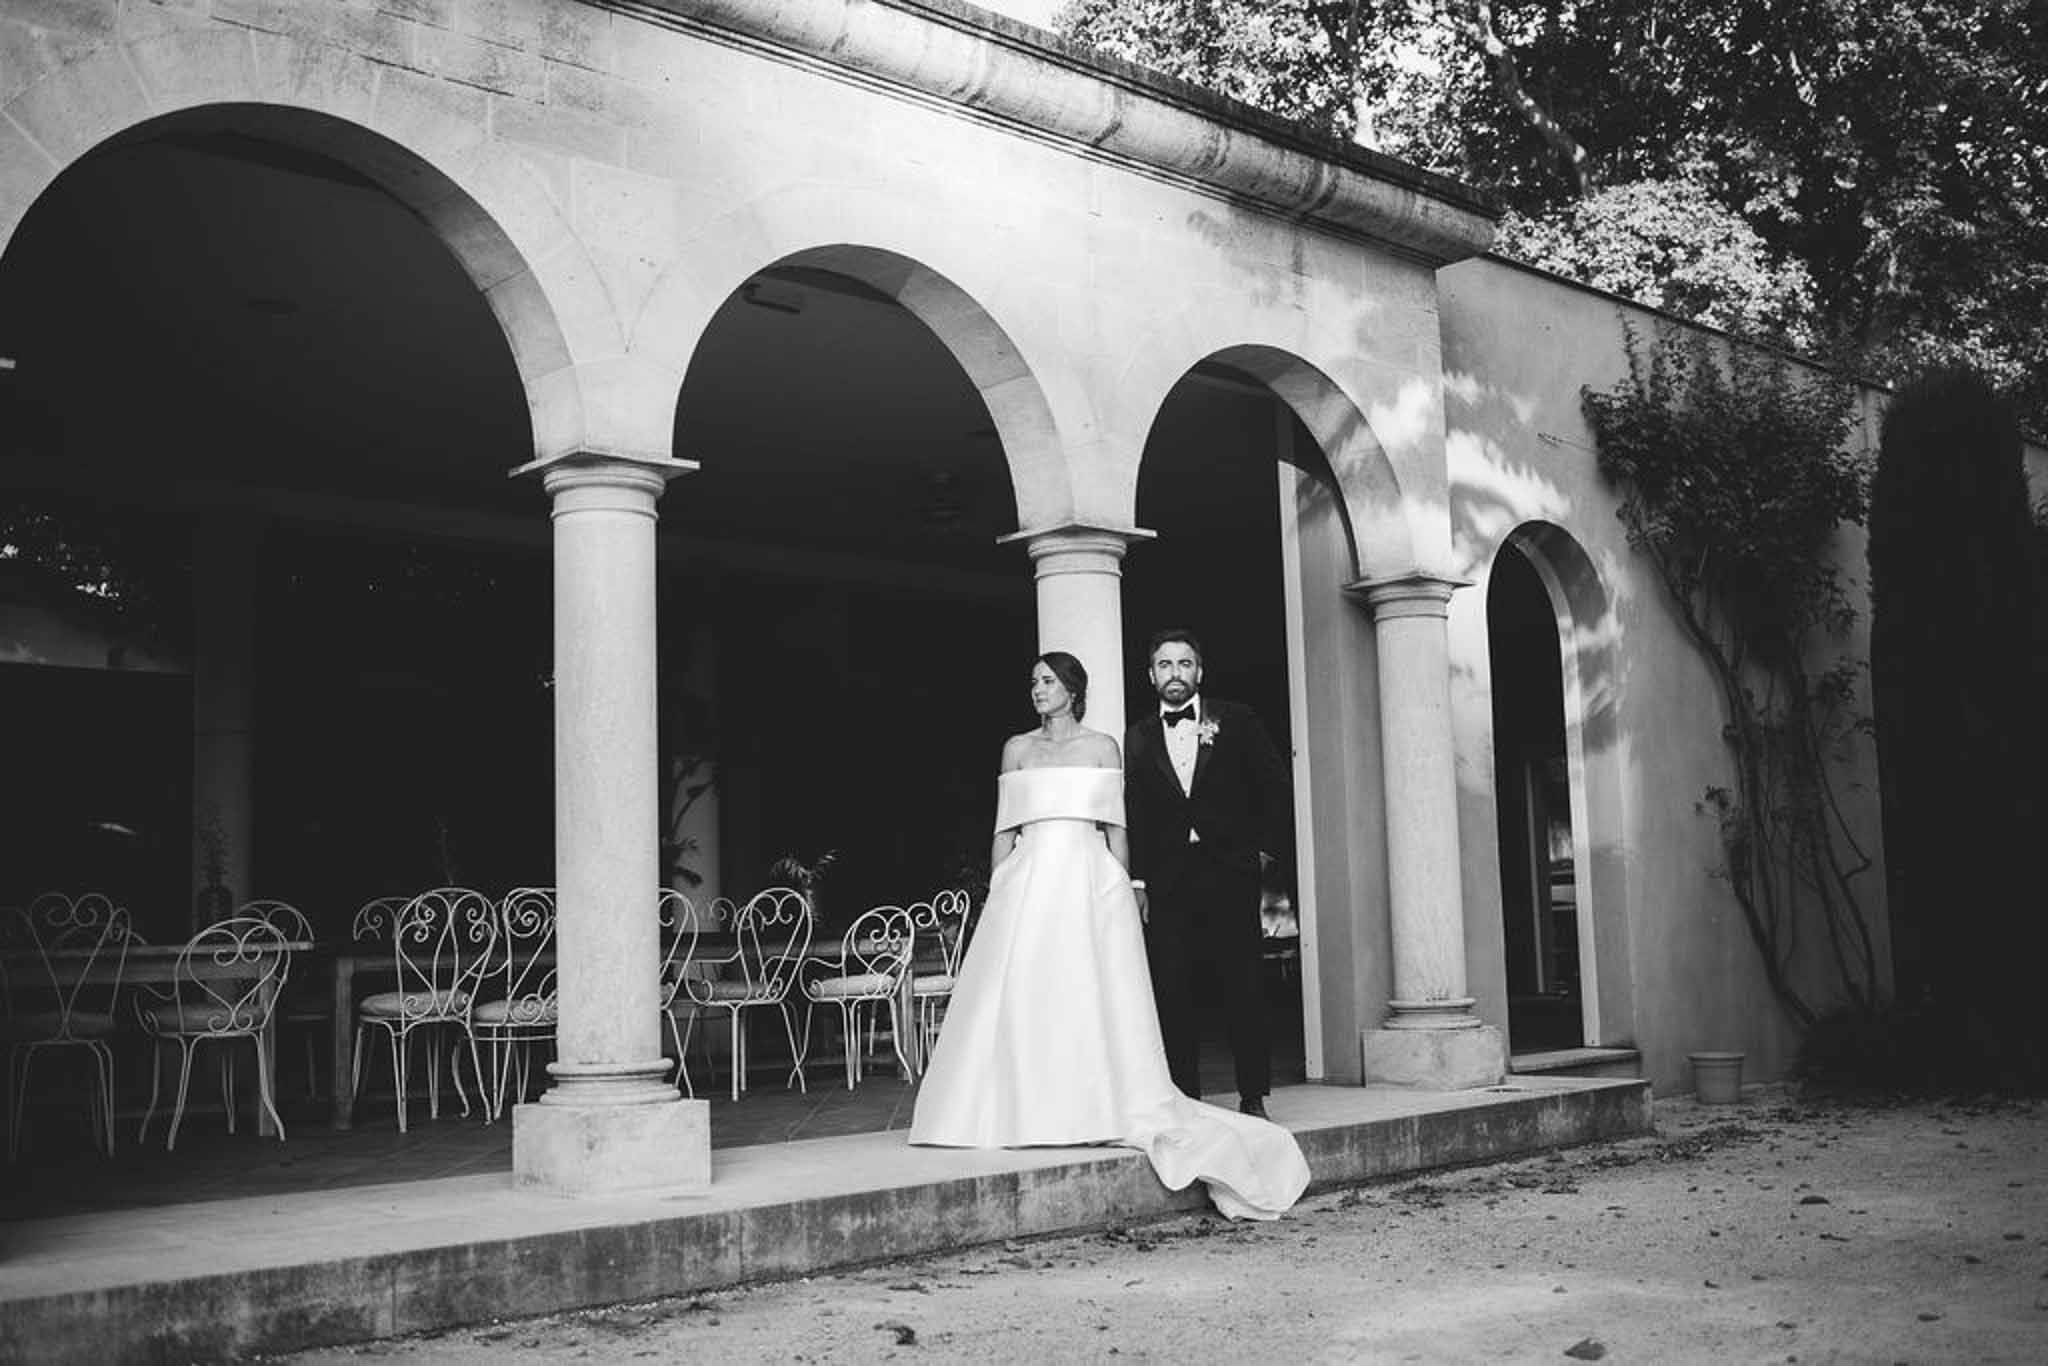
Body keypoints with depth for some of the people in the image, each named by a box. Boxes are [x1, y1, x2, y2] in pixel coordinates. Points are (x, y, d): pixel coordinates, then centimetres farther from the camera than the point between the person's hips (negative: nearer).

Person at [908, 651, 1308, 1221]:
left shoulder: (1101, 747, 8)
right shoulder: (1017, 748, 13)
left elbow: (1115, 829, 6)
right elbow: (1004, 830, 12)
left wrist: (1122, 891, -1)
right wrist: (994, 892, 5)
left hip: (1089, 881, -2)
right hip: (1028, 883, 2)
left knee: (1092, 995, -7)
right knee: (1021, 997, -5)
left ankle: (1099, 1110, -3)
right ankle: (1030, 1115, -1)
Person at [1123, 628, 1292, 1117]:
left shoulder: (1236, 722, 7)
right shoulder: (1137, 738, 10)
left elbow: (1275, 788, 8)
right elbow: (1132, 815, 7)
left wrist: (1266, 847, 3)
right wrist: (1137, 880, 1)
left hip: (1229, 876, -1)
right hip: (1166, 884, 1)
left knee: (1243, 989, -1)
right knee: (1171, 995, -1)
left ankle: (1253, 1098, 8)